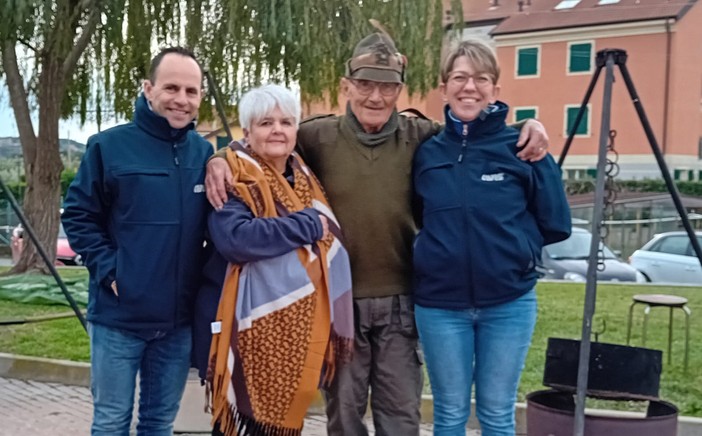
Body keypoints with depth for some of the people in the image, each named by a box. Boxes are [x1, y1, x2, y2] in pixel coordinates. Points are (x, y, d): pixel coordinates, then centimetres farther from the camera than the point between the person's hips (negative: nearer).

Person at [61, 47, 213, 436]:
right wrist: (108, 270, -12)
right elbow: (78, 216, -4)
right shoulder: (109, 145, -6)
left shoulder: (205, 153, 4)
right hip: (118, 317, -3)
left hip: (178, 319, 3)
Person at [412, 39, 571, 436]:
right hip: (440, 304, 1)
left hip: (509, 303, -1)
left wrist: (512, 243, -1)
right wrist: (439, 245, -1)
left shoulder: (523, 148, -5)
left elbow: (556, 224, 1)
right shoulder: (426, 152, 1)